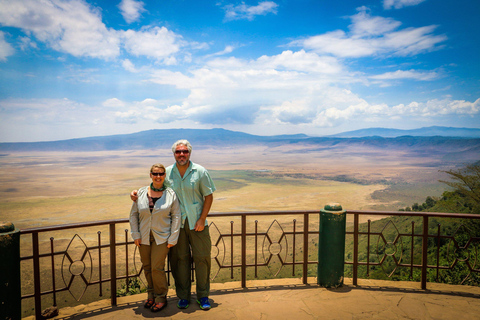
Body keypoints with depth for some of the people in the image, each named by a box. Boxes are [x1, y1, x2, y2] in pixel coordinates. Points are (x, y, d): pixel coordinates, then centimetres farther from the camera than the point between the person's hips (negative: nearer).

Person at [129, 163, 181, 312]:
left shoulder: (171, 194, -7)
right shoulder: (141, 193, -1)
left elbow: (176, 217, -4)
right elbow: (133, 214, 5)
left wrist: (173, 238, -7)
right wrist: (135, 235, -1)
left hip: (162, 237, -3)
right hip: (144, 237, 3)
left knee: (157, 268, -3)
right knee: (147, 267, 13)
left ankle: (161, 297, 18)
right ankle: (151, 295, 33)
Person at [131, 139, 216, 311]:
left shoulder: (200, 172, -4)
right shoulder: (167, 173, 2)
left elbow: (209, 196, -2)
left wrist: (202, 219, -8)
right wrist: (136, 194, -6)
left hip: (197, 223, -1)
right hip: (176, 224, 1)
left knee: (202, 257, 5)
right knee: (180, 259, 8)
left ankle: (203, 295, 23)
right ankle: (183, 296, 26)